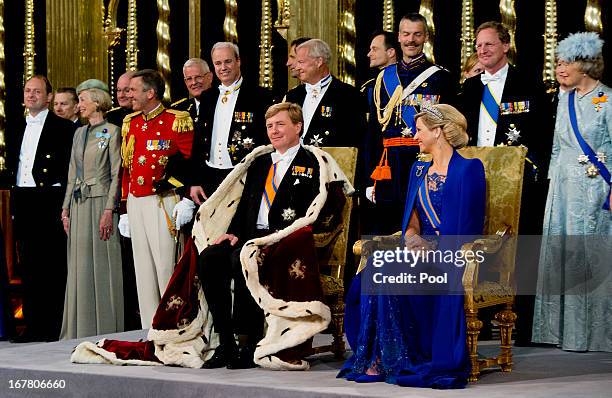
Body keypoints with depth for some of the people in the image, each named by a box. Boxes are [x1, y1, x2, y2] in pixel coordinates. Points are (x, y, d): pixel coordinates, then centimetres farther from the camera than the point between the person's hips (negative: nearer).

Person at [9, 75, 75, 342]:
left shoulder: (63, 127, -3)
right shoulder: (19, 129, 18)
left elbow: (68, 169, -7)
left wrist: (63, 206, -13)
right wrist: (14, 204, 13)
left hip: (48, 202, -7)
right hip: (23, 203, 7)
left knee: (53, 267, -4)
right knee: (28, 266, 8)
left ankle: (54, 327, 0)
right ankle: (33, 324, 13)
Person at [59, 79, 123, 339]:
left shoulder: (111, 132, -4)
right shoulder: (80, 133, 16)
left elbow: (116, 174, -8)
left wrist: (109, 210, -16)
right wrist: (66, 208, 11)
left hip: (100, 203, -7)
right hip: (79, 205, 7)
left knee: (102, 265, -4)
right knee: (80, 267, 7)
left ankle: (105, 329, 0)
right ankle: (81, 330, 11)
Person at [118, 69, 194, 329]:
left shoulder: (178, 121, -5)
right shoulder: (129, 122, 14)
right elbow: (126, 167, 16)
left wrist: (174, 178, -19)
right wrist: (125, 204, 13)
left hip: (162, 202, -7)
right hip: (135, 203, 7)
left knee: (166, 265, -7)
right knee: (142, 266, 8)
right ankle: (150, 328, 14)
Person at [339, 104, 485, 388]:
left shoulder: (469, 169, -3)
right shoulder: (419, 170, 20)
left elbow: (466, 228, -10)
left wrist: (432, 250, -17)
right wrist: (412, 239, -6)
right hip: (420, 252, 6)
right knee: (373, 270, -24)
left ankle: (396, 360, -20)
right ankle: (378, 357, -22)